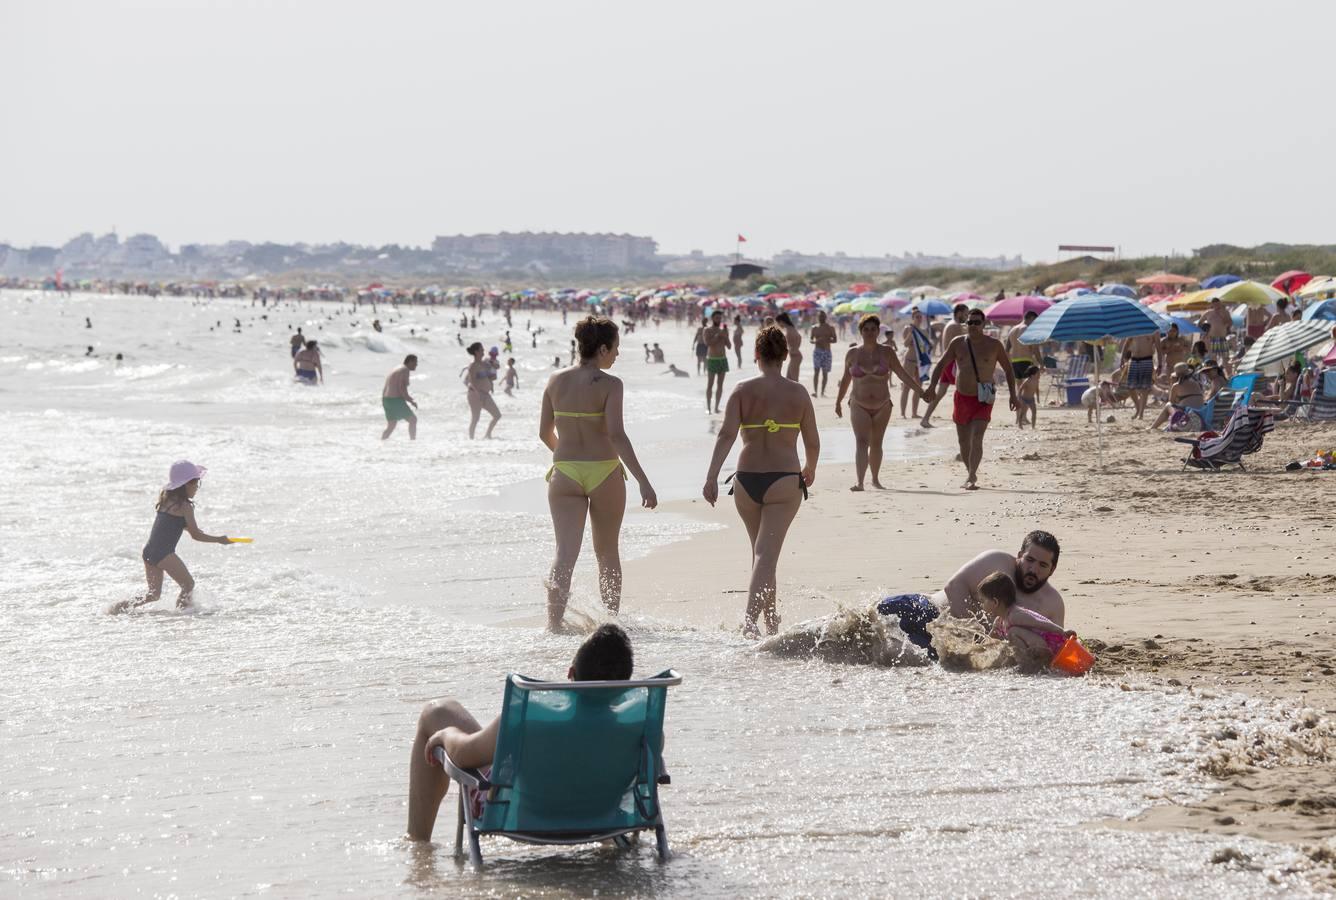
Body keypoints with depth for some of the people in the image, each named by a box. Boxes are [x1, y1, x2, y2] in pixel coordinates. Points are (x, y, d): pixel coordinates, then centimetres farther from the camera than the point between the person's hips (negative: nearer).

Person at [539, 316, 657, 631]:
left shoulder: (556, 380, 3)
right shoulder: (609, 384, -11)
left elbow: (545, 433, 8)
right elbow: (616, 435, -19)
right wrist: (643, 481, -20)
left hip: (565, 474, 3)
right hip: (604, 473, -2)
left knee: (565, 554, -2)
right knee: (607, 552, 15)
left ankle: (553, 626, -18)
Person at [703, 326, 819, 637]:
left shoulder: (742, 390, 0)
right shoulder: (798, 392, 1)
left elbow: (726, 434, -11)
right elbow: (813, 442, 5)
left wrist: (712, 477, -14)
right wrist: (810, 469, 25)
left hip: (747, 481, 2)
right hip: (784, 480, -2)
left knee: (761, 552, 19)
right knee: (766, 555, -9)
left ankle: (771, 621, 31)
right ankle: (750, 618, -29)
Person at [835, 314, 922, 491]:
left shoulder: (886, 352, -1)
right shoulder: (852, 354, 0)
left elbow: (902, 373, -1)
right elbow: (846, 379, 13)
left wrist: (920, 390, -9)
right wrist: (838, 401, 18)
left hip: (882, 406, 1)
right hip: (859, 405, -1)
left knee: (876, 444, 13)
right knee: (861, 442, -16)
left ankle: (875, 479, 31)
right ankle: (859, 482, -28)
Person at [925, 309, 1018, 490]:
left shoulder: (994, 345, -2)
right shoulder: (957, 343, 3)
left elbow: (1008, 369, 7)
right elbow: (941, 364, 6)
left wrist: (1013, 395, 2)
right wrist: (932, 385, -10)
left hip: (983, 400, -3)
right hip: (962, 398, 3)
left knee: (976, 438, -20)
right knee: (963, 441, 11)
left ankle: (971, 478, -22)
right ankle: (971, 475, 31)